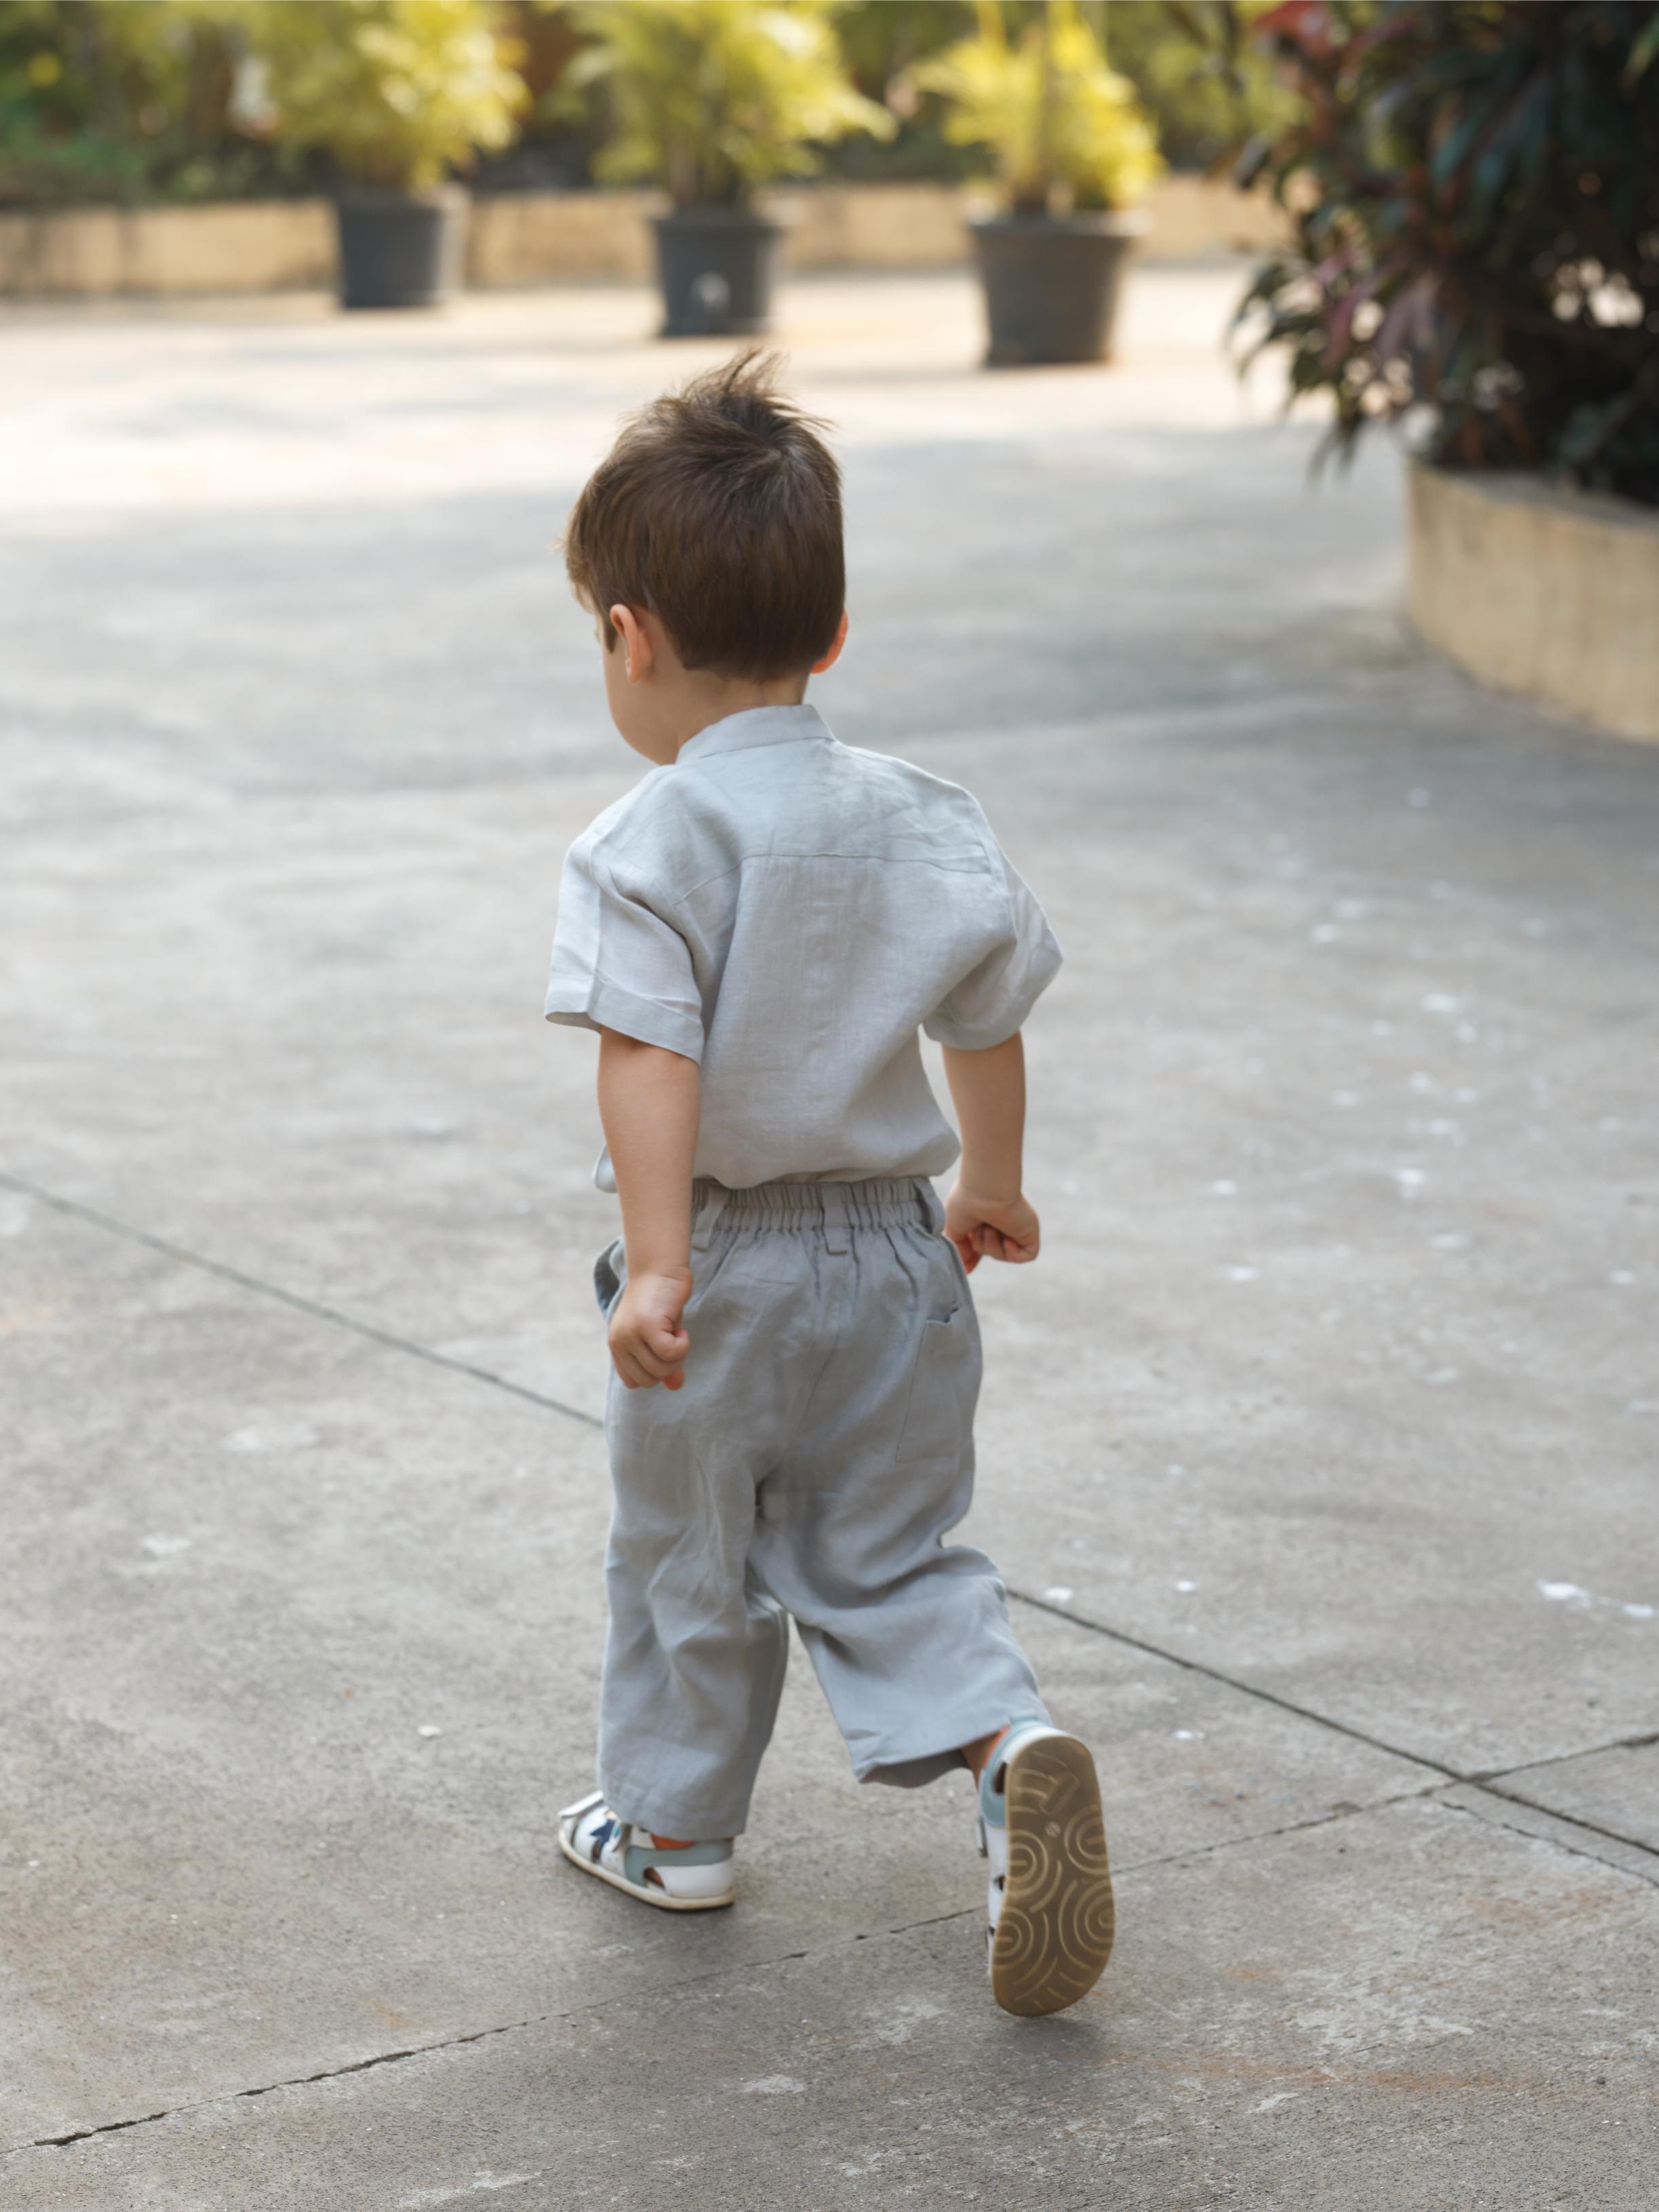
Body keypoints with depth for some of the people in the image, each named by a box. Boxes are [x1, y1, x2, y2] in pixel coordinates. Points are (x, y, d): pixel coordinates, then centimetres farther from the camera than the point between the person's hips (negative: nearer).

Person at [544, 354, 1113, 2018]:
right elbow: (987, 1026, 10)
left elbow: (650, 1065, -26)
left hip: (726, 1261, -4)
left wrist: (655, 1262, -28)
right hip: (892, 1251, 4)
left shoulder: (649, 848, -17)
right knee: (885, 1558, 16)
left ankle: (674, 1827, 32)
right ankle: (1007, 1743, -8)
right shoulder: (922, 822, 1)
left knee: (686, 1562, 16)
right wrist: (991, 1187, 25)